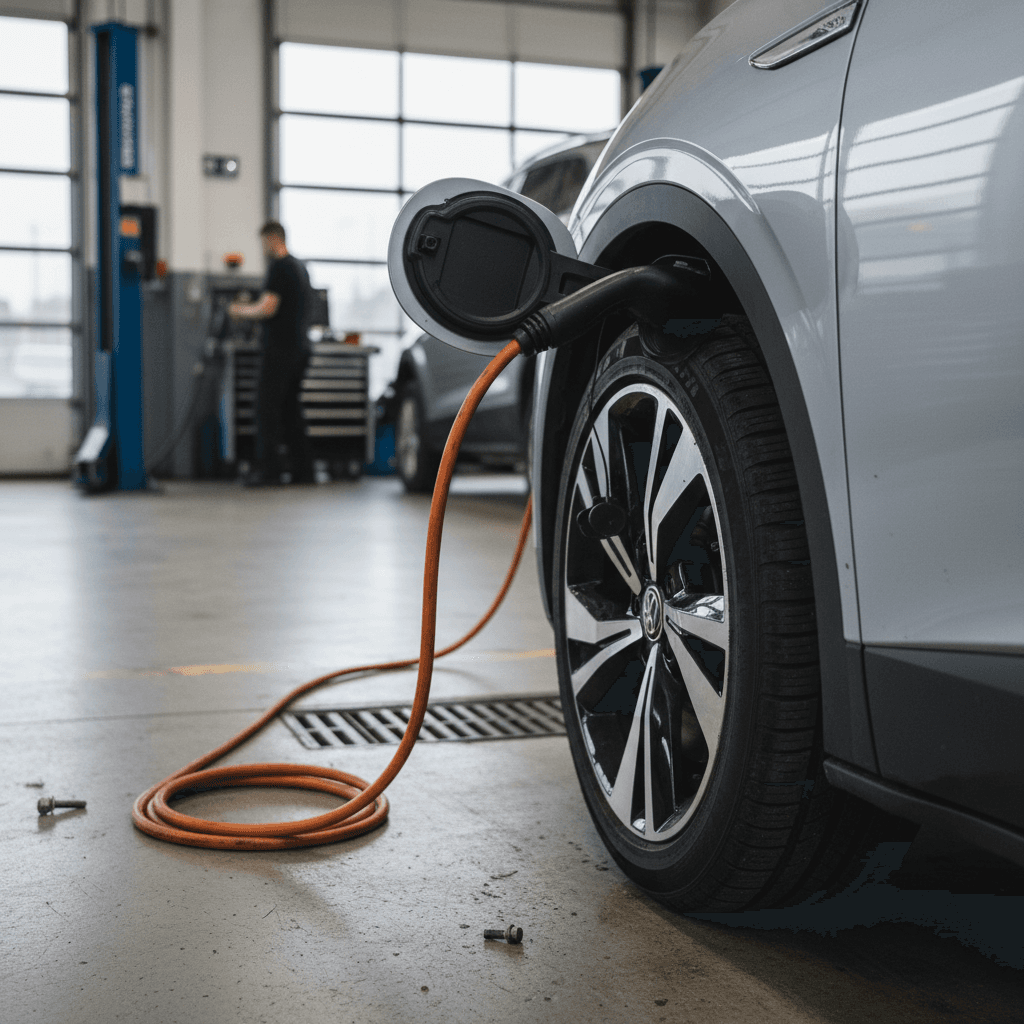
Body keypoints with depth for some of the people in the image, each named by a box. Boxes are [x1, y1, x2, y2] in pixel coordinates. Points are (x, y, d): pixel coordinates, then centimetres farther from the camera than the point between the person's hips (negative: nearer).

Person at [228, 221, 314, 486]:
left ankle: (268, 466, -10)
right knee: (291, 408, 11)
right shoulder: (299, 267, 17)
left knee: (267, 406, -7)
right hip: (299, 346, 9)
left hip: (280, 349, -9)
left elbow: (268, 308, -19)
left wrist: (241, 311, -2)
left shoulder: (279, 268, -12)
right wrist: (249, 310, 27)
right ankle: (302, 469, 11)